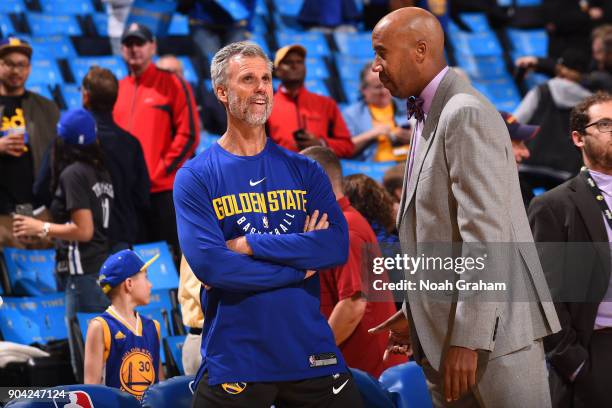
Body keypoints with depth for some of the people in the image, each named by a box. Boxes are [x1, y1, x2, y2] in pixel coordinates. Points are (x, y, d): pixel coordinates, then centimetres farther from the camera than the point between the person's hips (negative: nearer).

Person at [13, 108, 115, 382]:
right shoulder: (101, 172, 13)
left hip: (84, 274, -9)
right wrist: (44, 232, 22)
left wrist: (42, 227, -5)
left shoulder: (72, 174, -11)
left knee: (86, 363, -7)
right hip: (104, 271, 9)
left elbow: (84, 231, -16)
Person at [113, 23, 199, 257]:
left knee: (175, 253, -6)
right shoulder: (116, 89, 15)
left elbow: (188, 134, -7)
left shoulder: (172, 85, 0)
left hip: (164, 190, -5)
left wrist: (160, 171, -11)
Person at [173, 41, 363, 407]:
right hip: (234, 360, -3)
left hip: (311, 354, 3)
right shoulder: (195, 177, -2)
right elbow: (209, 264, -15)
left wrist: (248, 245, -13)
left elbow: (338, 246, -7)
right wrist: (300, 262, -9)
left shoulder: (304, 170, 8)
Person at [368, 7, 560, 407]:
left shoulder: (466, 114, -14)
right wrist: (416, 313, 18)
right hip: (445, 330, 9)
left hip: (494, 329, -9)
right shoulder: (430, 117, 17)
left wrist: (467, 340, -23)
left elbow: (485, 232, -21)